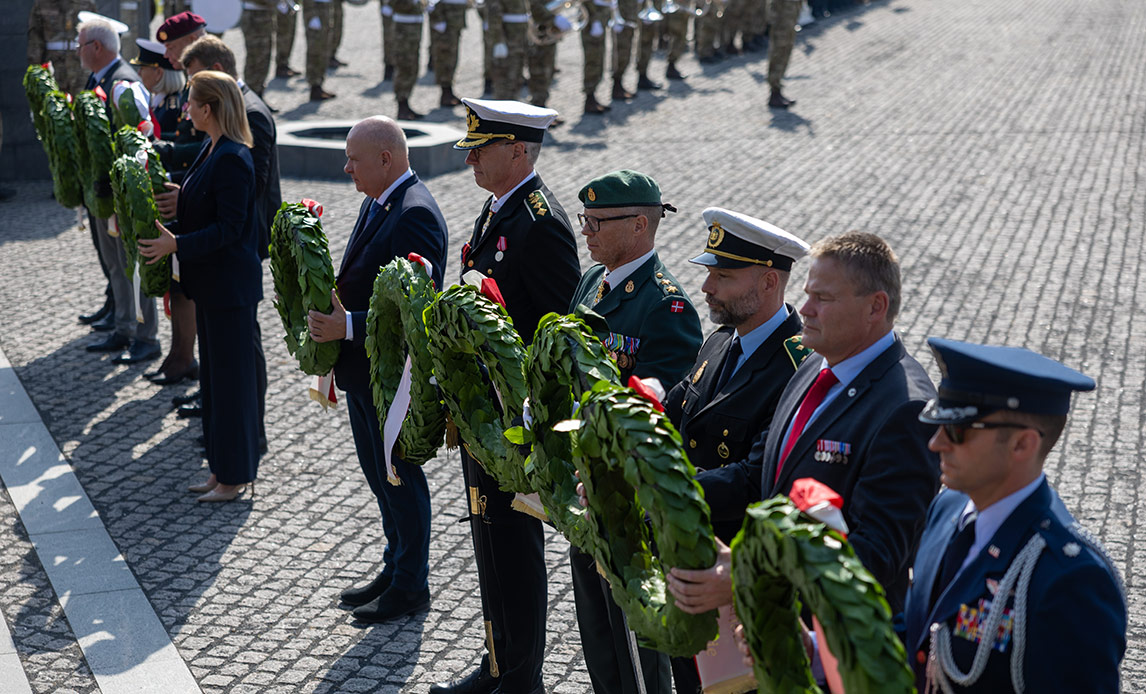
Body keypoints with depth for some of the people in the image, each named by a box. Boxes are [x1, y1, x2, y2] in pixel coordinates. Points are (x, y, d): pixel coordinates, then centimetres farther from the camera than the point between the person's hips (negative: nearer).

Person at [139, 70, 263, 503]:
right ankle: (223, 467, 26)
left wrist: (176, 244, -24)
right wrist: (169, 229, 10)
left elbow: (228, 228, -23)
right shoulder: (212, 150, 10)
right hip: (211, 282, 10)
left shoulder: (232, 159, -20)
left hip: (230, 284, -10)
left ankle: (236, 477, 10)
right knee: (213, 374, 16)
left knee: (231, 376, -1)